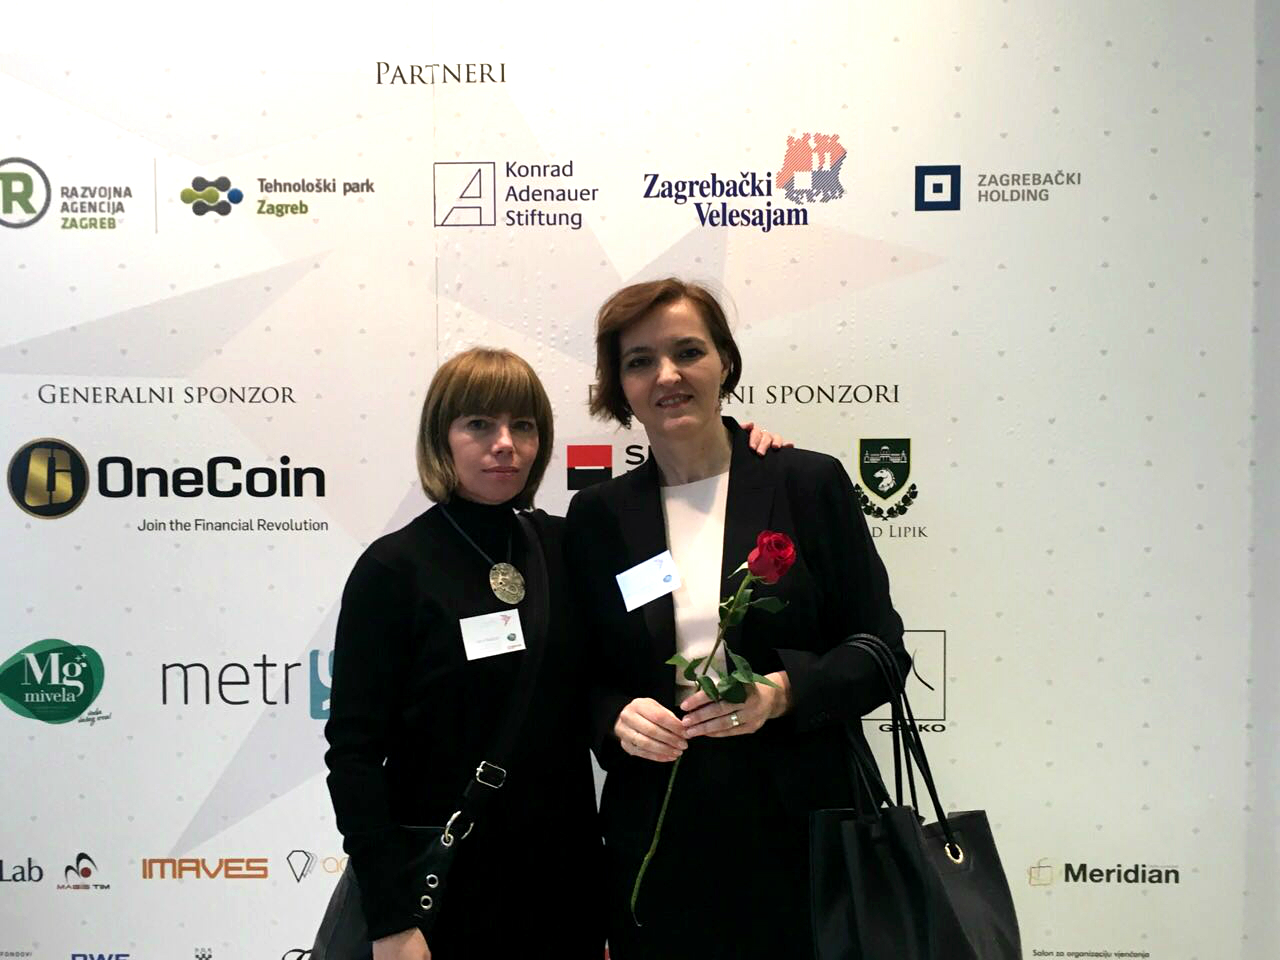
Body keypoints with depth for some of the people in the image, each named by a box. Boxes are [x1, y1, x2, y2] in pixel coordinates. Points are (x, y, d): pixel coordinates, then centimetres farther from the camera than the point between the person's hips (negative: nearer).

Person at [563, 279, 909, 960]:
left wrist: (783, 692, -17)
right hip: (656, 839, 2)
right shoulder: (597, 516, 5)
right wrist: (617, 718, -11)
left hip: (799, 829, -1)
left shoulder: (811, 483, -1)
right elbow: (583, 678, 10)